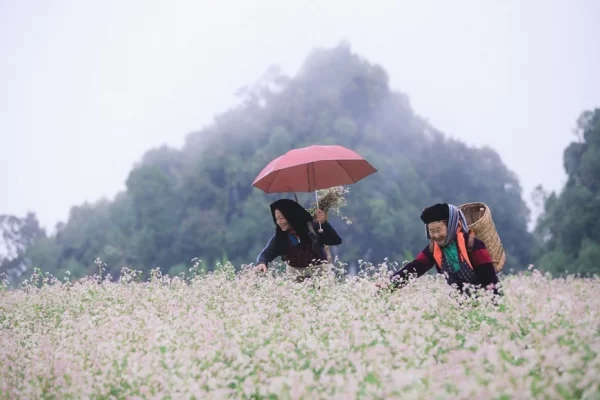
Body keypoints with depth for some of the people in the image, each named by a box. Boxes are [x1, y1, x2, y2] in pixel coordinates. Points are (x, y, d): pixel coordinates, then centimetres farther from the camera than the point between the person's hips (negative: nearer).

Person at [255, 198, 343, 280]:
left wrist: (324, 223, -28)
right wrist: (261, 263, -29)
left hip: (319, 274, -3)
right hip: (294, 277, 3)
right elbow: (266, 253, -6)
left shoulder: (312, 228, -11)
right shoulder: (279, 237, 1)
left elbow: (337, 241, -15)